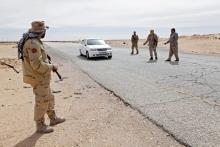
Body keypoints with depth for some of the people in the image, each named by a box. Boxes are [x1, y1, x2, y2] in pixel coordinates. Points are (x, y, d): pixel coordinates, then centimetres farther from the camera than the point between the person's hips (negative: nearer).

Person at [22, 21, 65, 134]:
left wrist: (49, 66, 9)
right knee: (41, 102, 3)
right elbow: (37, 64, -28)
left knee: (49, 98, 20)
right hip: (38, 78, -10)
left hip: (42, 77, 10)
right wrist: (51, 67, -16)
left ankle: (53, 119, 35)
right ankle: (40, 126, 19)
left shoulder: (35, 42, 9)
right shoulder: (33, 43, -23)